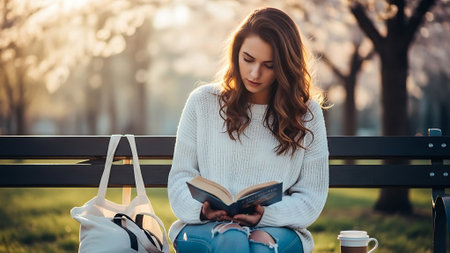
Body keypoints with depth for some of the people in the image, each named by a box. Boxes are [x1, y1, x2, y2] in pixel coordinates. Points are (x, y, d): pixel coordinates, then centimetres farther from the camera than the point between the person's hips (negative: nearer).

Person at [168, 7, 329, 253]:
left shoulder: (307, 113, 8)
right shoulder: (203, 101, 8)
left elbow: (311, 196, 5)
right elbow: (180, 178, 7)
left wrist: (266, 214, -15)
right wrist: (201, 208, -16)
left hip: (276, 227, 0)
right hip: (204, 226, 0)